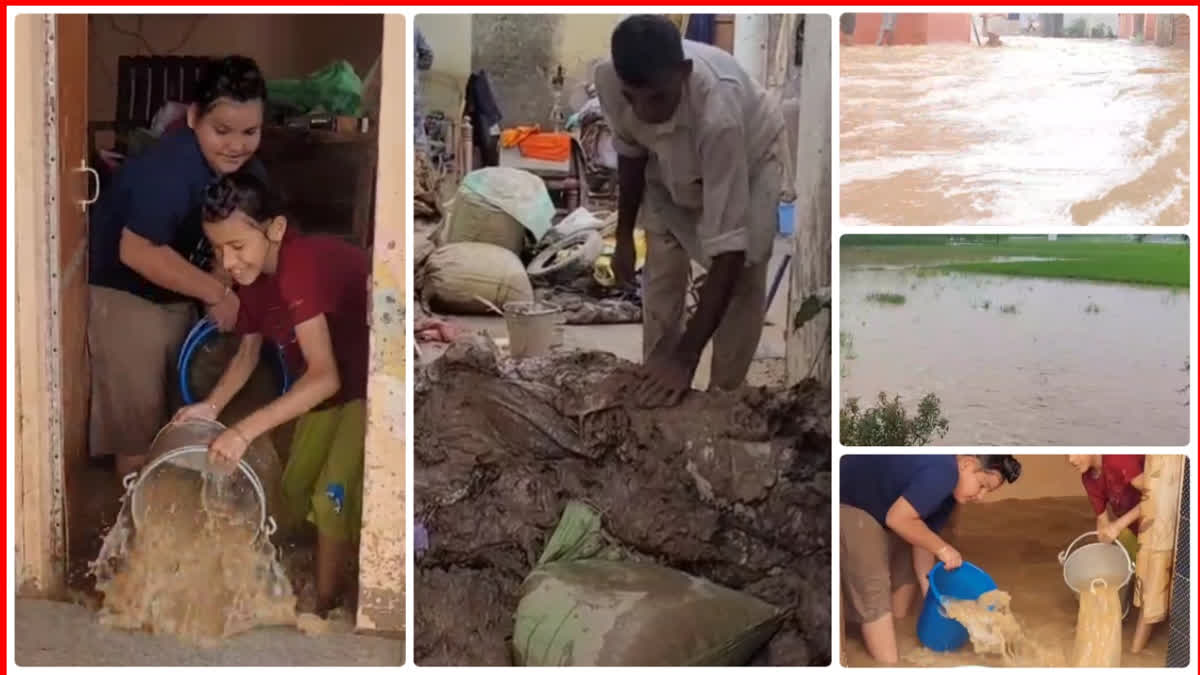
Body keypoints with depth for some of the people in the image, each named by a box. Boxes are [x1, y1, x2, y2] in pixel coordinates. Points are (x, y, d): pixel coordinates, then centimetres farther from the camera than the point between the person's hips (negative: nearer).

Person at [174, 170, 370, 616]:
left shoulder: (302, 266, -35)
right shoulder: (252, 275, -9)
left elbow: (325, 375, -43)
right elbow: (248, 353, 6)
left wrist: (245, 430, -47)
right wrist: (211, 407, -11)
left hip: (368, 381, -8)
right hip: (333, 380, 9)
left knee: (333, 493, -10)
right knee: (297, 484, 13)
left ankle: (323, 607, 6)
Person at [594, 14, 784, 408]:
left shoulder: (718, 114, -47)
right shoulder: (607, 79, -34)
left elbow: (728, 250, -45)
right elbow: (630, 151, -9)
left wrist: (685, 357, -46)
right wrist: (624, 235, 1)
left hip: (748, 162, -4)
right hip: (673, 167, 4)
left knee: (743, 279, -11)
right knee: (661, 276, 2)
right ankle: (656, 389, 17)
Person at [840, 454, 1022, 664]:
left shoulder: (947, 490, 4)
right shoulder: (943, 472, -28)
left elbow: (922, 537, 7)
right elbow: (898, 518, -31)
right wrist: (942, 549, -20)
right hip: (848, 503, -11)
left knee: (906, 568, 18)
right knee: (874, 588, -11)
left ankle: (897, 632, 33)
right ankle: (889, 664, -5)